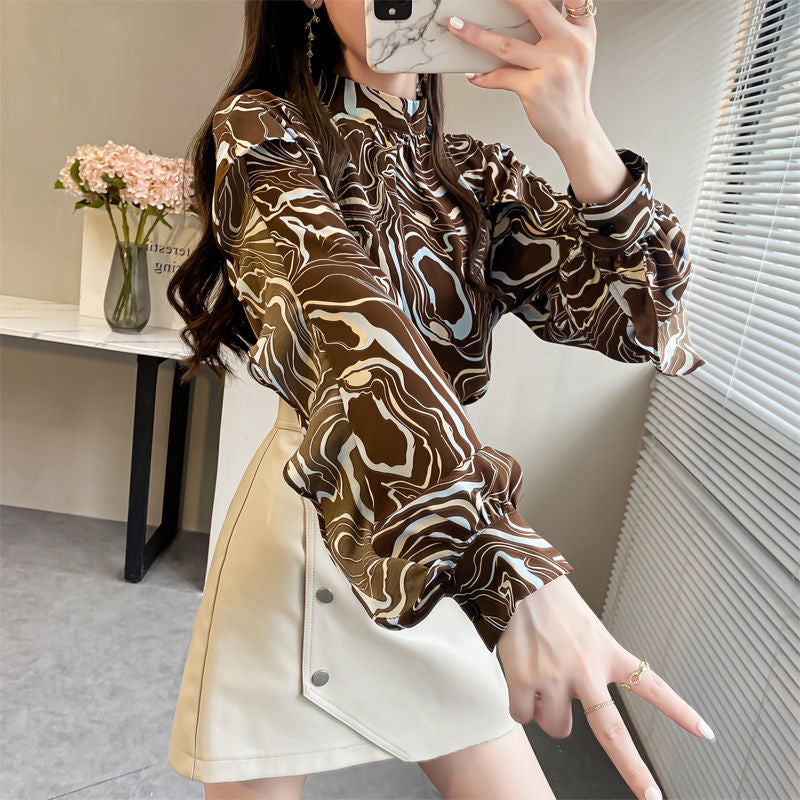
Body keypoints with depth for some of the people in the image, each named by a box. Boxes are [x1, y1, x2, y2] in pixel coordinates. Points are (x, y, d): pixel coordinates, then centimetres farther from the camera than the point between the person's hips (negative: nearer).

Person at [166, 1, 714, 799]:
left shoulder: (478, 176, 5)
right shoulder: (262, 134, -7)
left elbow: (643, 319, -7)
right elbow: (343, 325, -27)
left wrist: (578, 135, -22)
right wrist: (509, 565, -38)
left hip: (450, 537, 4)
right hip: (299, 539, -3)